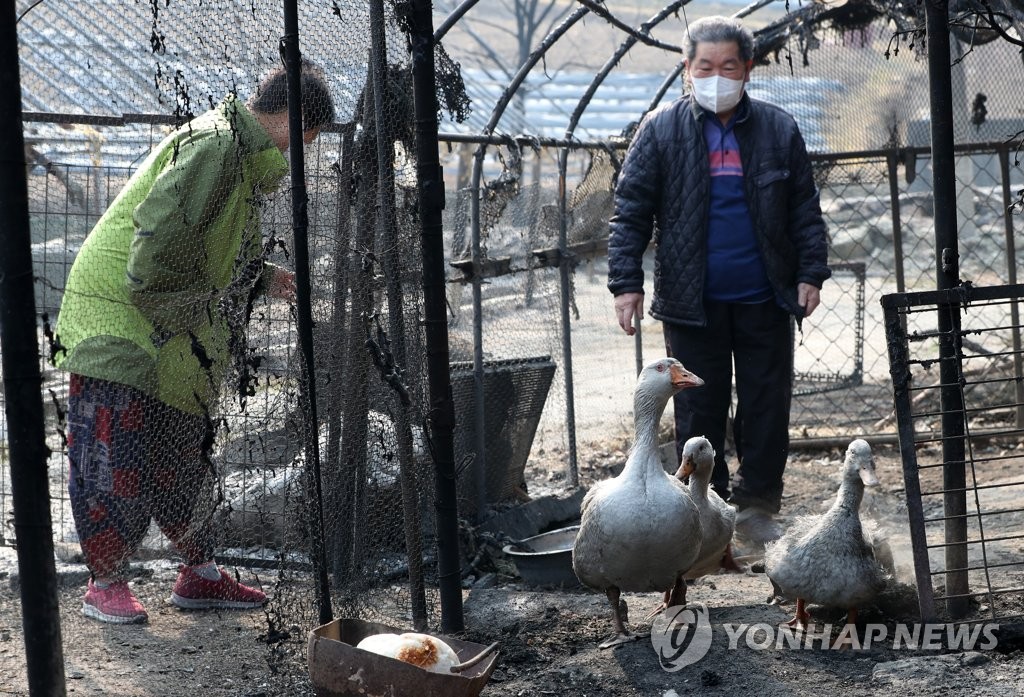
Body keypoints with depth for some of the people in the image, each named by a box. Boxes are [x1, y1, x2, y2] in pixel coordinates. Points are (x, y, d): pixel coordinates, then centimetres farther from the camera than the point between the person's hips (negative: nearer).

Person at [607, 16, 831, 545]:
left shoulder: (778, 130, 4)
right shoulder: (660, 130, 0)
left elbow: (805, 211, 8)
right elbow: (630, 212, 0)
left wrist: (811, 273, -1)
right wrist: (626, 282, -7)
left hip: (765, 302, 1)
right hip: (691, 303, -1)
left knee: (767, 409, 6)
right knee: (698, 413, 5)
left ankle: (757, 508, 18)